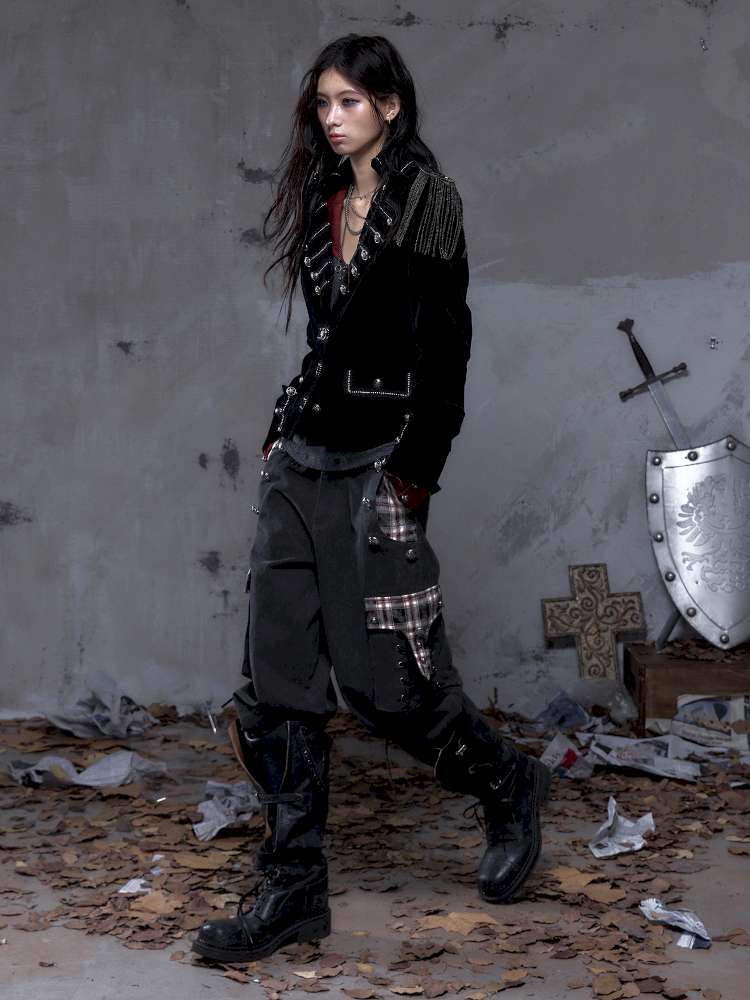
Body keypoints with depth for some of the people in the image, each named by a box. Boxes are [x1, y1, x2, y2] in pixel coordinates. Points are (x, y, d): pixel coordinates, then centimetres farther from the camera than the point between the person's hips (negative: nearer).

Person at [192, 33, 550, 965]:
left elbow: (444, 341, -12)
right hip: (302, 460, 7)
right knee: (276, 680, 2)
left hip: (374, 467, -7)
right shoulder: (323, 204, 16)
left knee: (383, 677, -4)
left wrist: (417, 469, -17)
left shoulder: (426, 200, -5)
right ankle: (292, 887, 9)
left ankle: (507, 787, 24)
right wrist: (281, 430, 15)